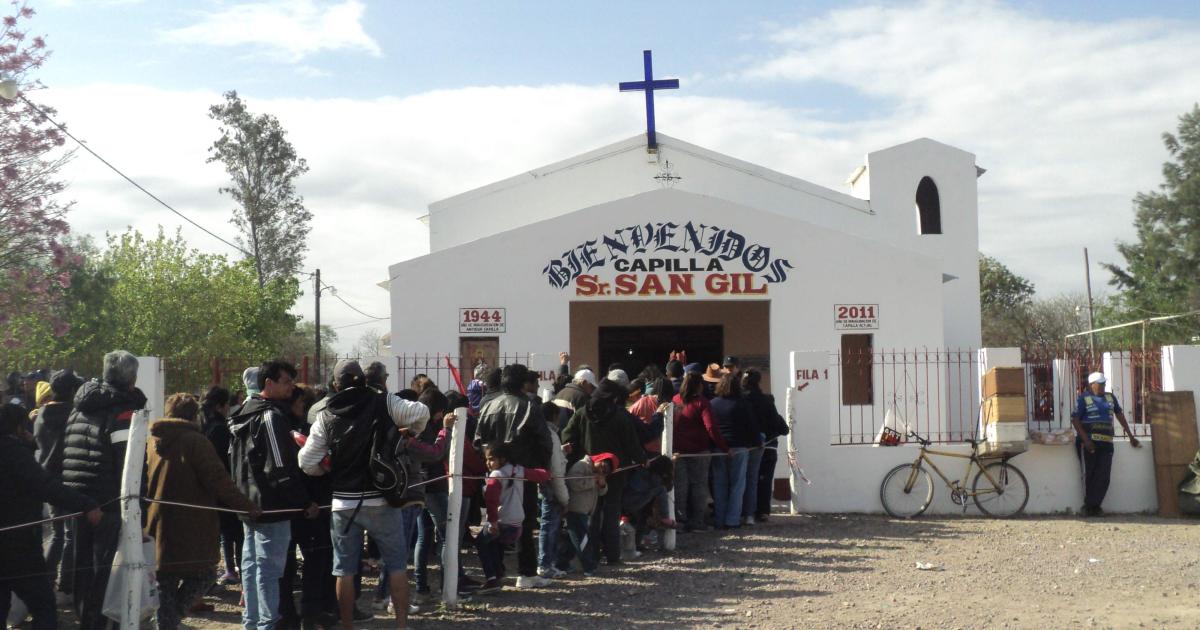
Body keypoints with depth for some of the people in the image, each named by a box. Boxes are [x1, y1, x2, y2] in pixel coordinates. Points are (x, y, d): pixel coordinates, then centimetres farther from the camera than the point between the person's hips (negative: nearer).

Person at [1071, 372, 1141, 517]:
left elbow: (1120, 415, 23)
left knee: (1103, 476, -4)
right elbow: (1075, 419, -7)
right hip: (1089, 442, -5)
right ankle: (1090, 506, 6)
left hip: (1106, 443, 5)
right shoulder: (1083, 398, -1)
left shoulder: (1110, 398, 16)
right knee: (1089, 475, -2)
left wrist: (1130, 436, 19)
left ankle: (1091, 506, -1)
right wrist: (1085, 440, -17)